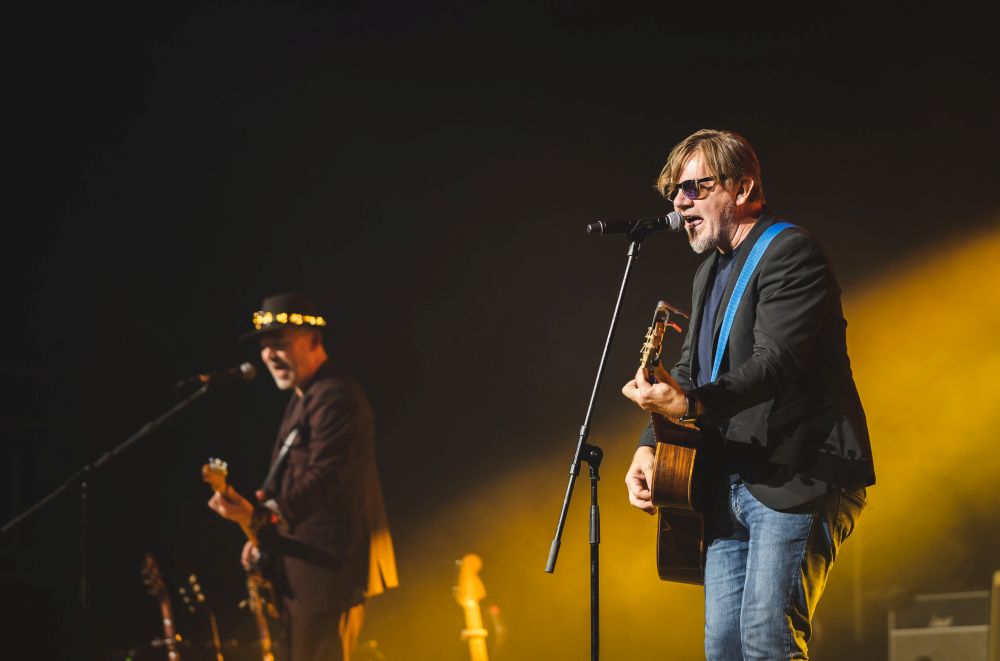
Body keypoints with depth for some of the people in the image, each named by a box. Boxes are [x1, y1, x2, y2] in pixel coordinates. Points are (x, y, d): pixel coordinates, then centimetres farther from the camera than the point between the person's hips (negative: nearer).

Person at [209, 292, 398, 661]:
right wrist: (263, 534, 11)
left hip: (328, 568, -11)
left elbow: (325, 478, -28)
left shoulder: (335, 396, -16)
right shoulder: (302, 399, 19)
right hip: (302, 571, 11)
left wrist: (261, 516, -40)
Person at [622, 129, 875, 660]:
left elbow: (776, 361, -23)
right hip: (729, 490, 9)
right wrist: (650, 446, 6)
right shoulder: (710, 272, 20)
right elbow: (688, 369, 23)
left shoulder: (790, 252, -9)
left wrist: (694, 405, -39)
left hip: (796, 481, -9)